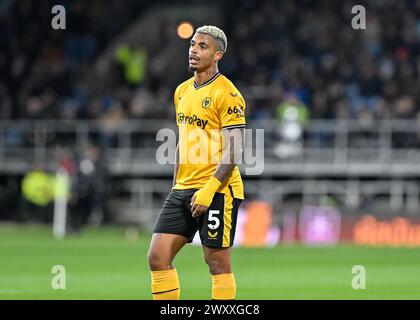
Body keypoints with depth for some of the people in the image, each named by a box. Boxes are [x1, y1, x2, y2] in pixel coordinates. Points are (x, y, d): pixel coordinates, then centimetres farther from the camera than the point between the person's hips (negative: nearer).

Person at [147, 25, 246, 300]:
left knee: (218, 263, -3)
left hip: (216, 190, -8)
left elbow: (234, 151, -15)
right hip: (183, 190, 8)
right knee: (158, 256, 1)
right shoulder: (182, 91, 15)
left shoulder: (226, 94, -10)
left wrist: (208, 190, -22)